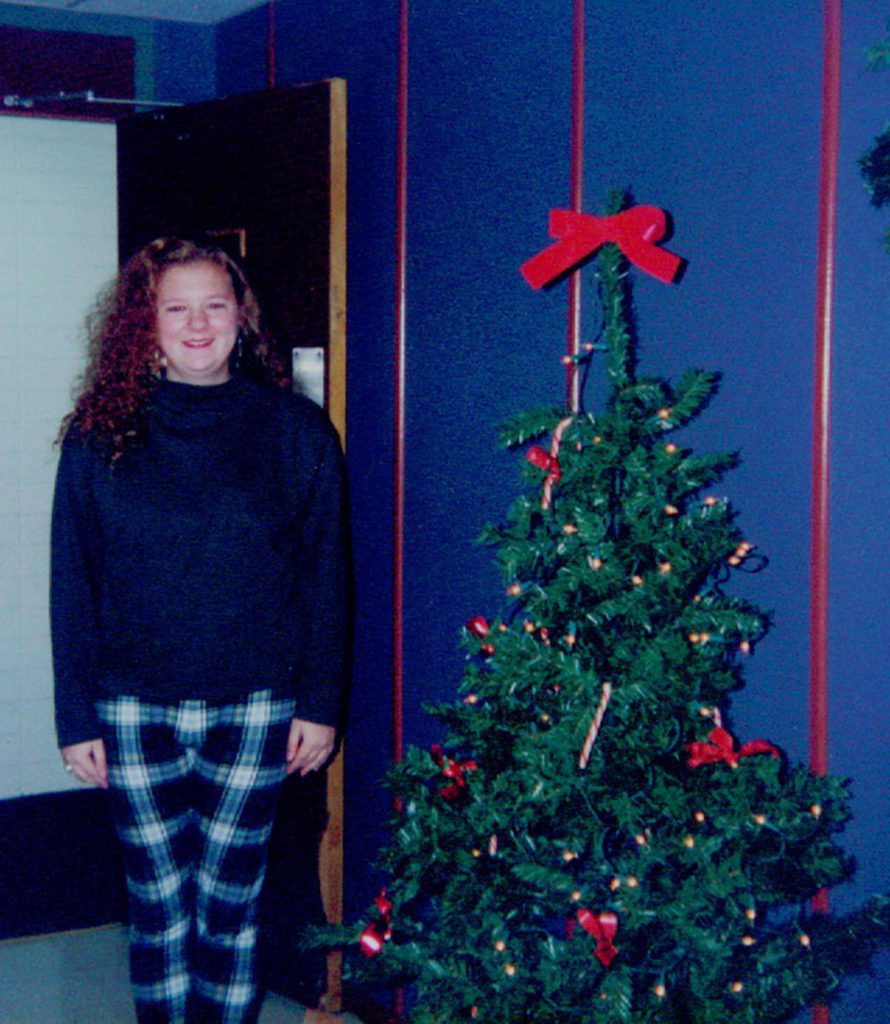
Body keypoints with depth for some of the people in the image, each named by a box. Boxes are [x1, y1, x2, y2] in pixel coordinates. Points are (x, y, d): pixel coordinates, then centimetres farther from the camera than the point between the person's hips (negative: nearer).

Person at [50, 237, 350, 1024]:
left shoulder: (296, 430, 1)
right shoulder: (102, 436, 1)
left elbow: (325, 576, 3)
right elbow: (72, 584, 3)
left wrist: (320, 703, -1)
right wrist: (77, 718, 0)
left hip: (254, 708, 0)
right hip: (134, 712, 1)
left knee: (230, 899, 7)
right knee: (157, 900, 8)